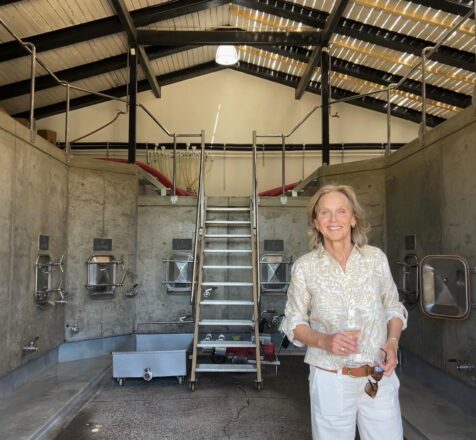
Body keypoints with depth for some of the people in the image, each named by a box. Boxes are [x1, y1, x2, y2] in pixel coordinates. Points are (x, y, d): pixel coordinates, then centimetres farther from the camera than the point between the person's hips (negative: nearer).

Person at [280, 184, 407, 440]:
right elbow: (294, 323, 0)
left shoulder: (376, 258, -2)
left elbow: (394, 308, 9)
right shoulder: (304, 267, -7)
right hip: (330, 381, -1)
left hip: (380, 378, 2)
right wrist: (324, 341, -17)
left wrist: (392, 342, -8)